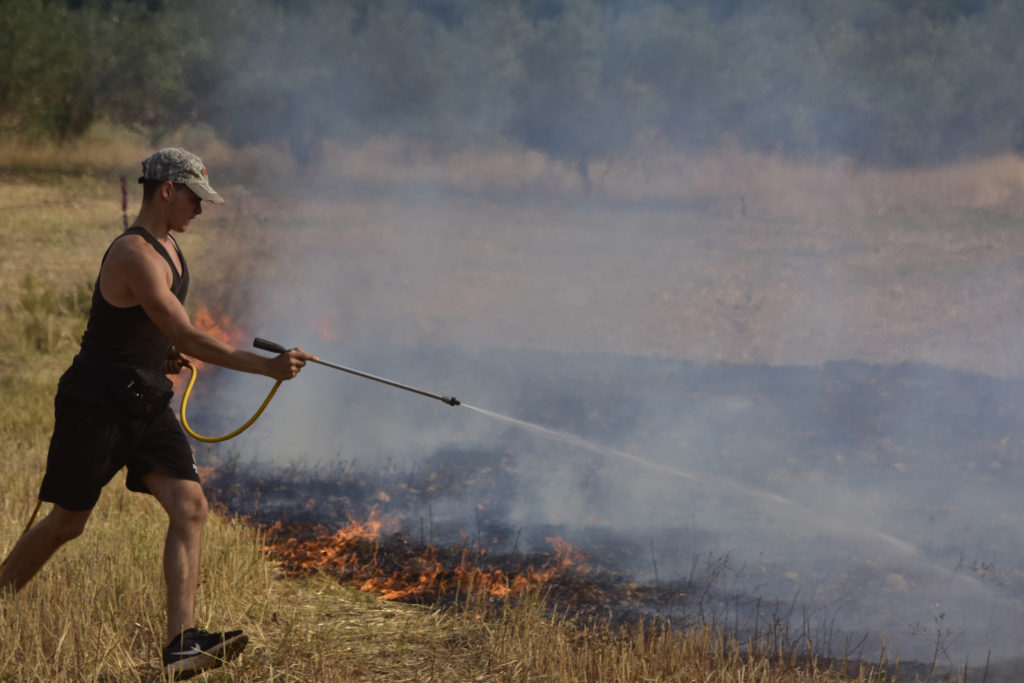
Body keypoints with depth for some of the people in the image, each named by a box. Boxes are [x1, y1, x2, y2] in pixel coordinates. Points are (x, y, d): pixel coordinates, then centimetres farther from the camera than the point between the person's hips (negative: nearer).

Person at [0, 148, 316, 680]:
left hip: (147, 402, 8)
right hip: (96, 403, -8)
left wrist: (164, 353, 10)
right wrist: (266, 366, -31)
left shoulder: (166, 246, 10)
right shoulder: (135, 255, -21)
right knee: (67, 523, 4)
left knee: (189, 507, -10)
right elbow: (188, 339, -28)